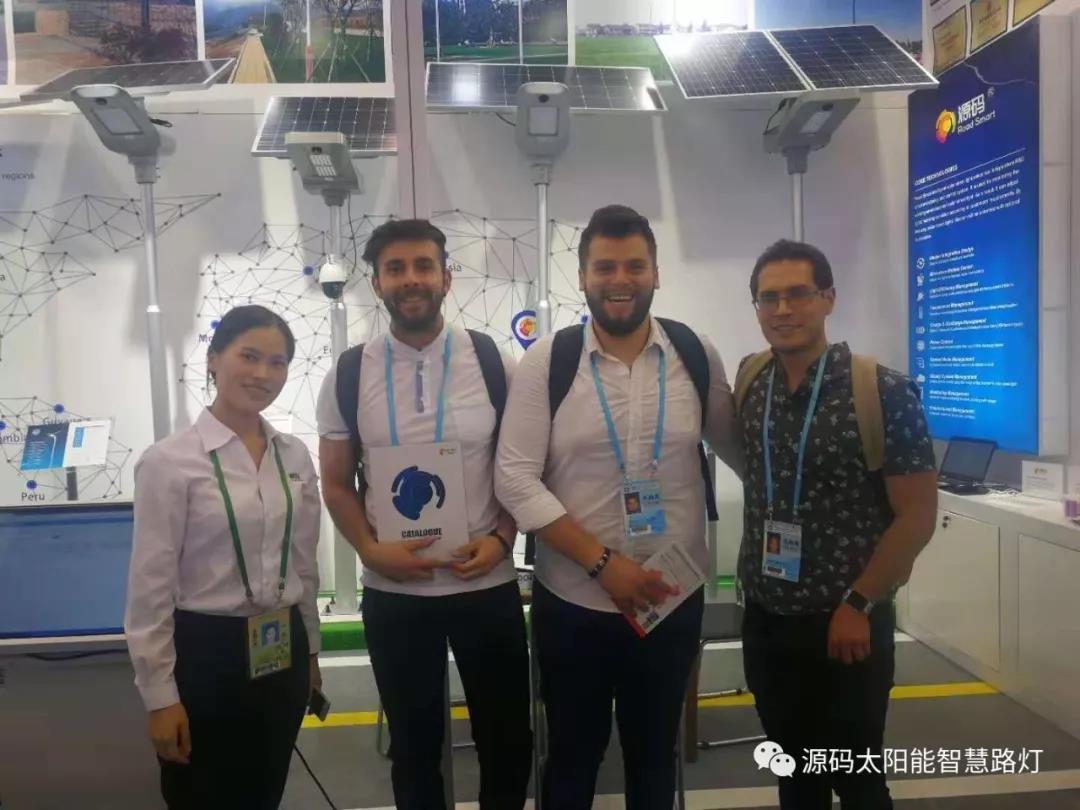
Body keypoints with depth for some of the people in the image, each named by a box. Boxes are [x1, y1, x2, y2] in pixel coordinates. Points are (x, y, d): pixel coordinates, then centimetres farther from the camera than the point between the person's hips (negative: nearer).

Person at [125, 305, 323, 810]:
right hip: (206, 654, -5)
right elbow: (150, 587, -11)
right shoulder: (169, 461, -13)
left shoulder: (295, 455, 3)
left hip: (282, 654, 5)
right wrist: (159, 695, -10)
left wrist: (310, 650, 15)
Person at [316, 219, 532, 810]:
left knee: (507, 740, 15)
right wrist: (370, 549, -12)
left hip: (488, 584, 0)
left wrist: (501, 538, -13)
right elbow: (337, 484, 4)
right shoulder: (347, 375, -3)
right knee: (414, 745, 20)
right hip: (392, 592, 1)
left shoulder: (494, 363, -5)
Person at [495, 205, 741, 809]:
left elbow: (738, 446, 12)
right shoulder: (546, 361, -9)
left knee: (655, 754, 22)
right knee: (573, 757, 19)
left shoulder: (697, 354, -3)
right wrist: (603, 563, -17)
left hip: (674, 600, 2)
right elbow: (516, 480, -12)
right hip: (572, 601, -1)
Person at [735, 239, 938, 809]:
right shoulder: (748, 383, -1)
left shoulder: (883, 393, -15)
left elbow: (917, 516, -12)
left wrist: (858, 604, -12)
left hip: (845, 625, -4)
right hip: (766, 620, 4)